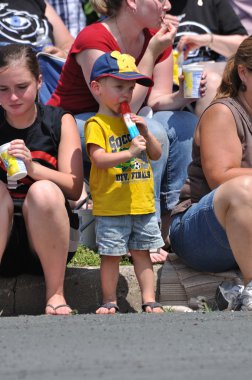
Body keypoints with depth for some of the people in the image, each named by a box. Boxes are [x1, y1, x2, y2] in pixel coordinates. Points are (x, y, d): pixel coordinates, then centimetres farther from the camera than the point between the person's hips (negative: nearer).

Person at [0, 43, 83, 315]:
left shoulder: (59, 121, 1)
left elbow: (74, 188, -9)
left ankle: (55, 294, -21)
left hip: (46, 240, -1)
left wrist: (33, 168, -26)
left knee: (43, 191, -29)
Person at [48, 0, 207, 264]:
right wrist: (152, 53, -24)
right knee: (153, 133, -31)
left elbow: (157, 101, -4)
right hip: (72, 125, -8)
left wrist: (183, 96, -26)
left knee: (187, 123, -16)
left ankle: (166, 217, -12)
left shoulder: (157, 37, -1)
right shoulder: (94, 40, -23)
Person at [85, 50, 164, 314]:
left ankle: (149, 300, 13)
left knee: (141, 252, 10)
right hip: (111, 207, -6)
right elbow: (98, 159, -19)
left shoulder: (133, 121, 15)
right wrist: (129, 153, -27)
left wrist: (145, 132, -1)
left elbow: (156, 154, 16)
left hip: (143, 204, 6)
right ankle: (110, 302, 11)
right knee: (111, 255, 1)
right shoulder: (97, 124, -6)